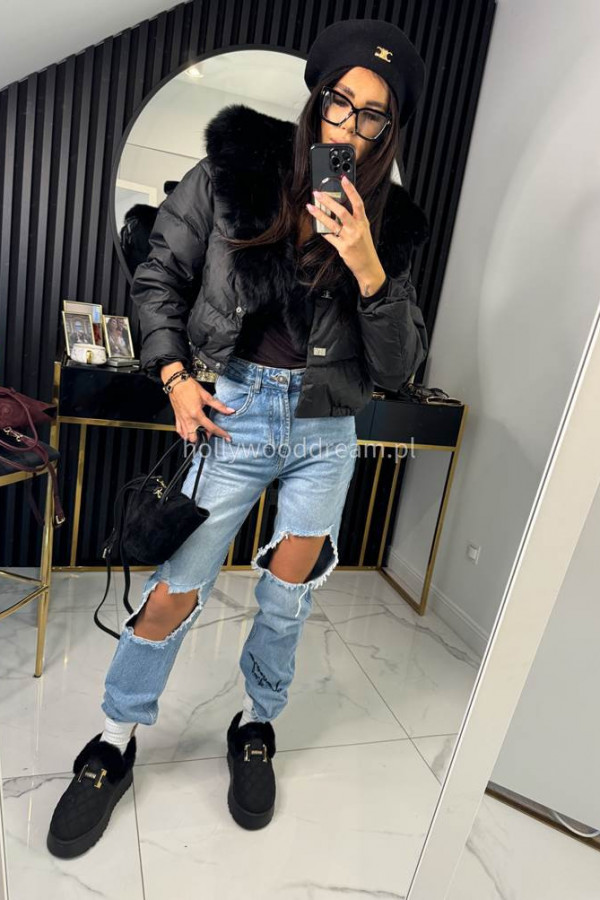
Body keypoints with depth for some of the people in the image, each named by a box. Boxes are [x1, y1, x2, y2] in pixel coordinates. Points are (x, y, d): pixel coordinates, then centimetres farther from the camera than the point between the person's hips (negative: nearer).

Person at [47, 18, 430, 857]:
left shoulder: (387, 224, 4)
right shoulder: (238, 167, 0)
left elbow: (399, 366, -1)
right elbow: (161, 275, 5)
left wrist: (369, 272, -16)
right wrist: (174, 374, -6)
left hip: (327, 433, 2)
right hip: (233, 413, -1)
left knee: (287, 603, 11)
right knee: (172, 593, 3)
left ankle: (256, 728, 41)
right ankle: (114, 745, 32)